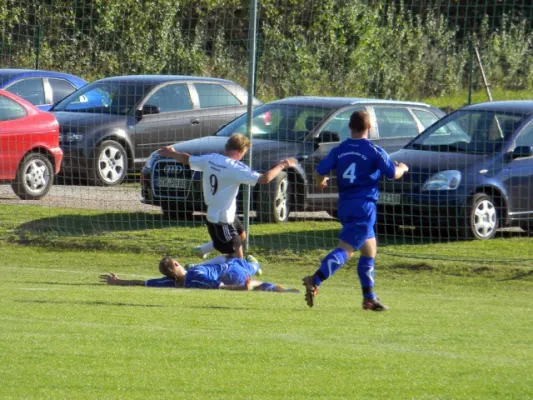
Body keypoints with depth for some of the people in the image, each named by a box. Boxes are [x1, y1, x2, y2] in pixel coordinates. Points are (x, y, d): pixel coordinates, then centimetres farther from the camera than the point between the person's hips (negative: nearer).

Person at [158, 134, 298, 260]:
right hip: (222, 220, -10)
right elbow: (264, 179, -29)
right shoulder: (235, 167, -24)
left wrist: (172, 153, 36)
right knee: (236, 258, -5)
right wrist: (281, 166, -14)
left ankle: (202, 250, 40)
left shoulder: (210, 159, -3)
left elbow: (187, 159, 15)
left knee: (241, 235, 32)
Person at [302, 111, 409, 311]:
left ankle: (369, 297, 18)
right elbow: (393, 174, -3)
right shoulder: (374, 151, -6)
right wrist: (402, 168, 20)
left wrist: (321, 182, 29)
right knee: (345, 249, -15)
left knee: (370, 250, 19)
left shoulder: (339, 150, 6)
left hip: (345, 205, 6)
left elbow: (320, 172, 6)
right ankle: (315, 281, -33)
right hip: (364, 206, -6)